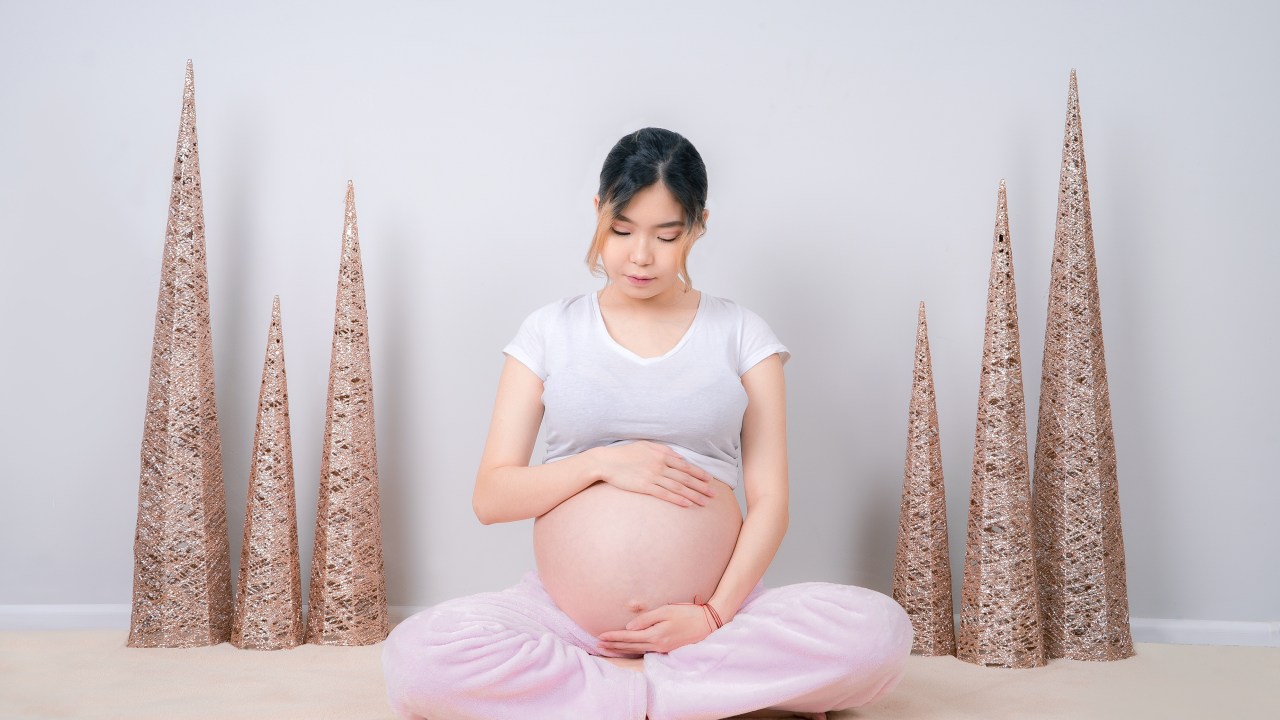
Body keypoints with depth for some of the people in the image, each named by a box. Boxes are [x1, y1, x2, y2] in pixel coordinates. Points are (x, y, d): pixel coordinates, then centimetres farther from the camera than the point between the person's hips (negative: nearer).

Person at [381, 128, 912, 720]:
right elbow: (490, 497, 4)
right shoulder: (550, 332, 9)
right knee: (413, 657, -28)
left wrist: (714, 614, -12)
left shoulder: (741, 333, 9)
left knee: (880, 631, -27)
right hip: (566, 616, 1)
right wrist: (601, 462, -11)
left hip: (714, 613, 0)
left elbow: (769, 500, 2)